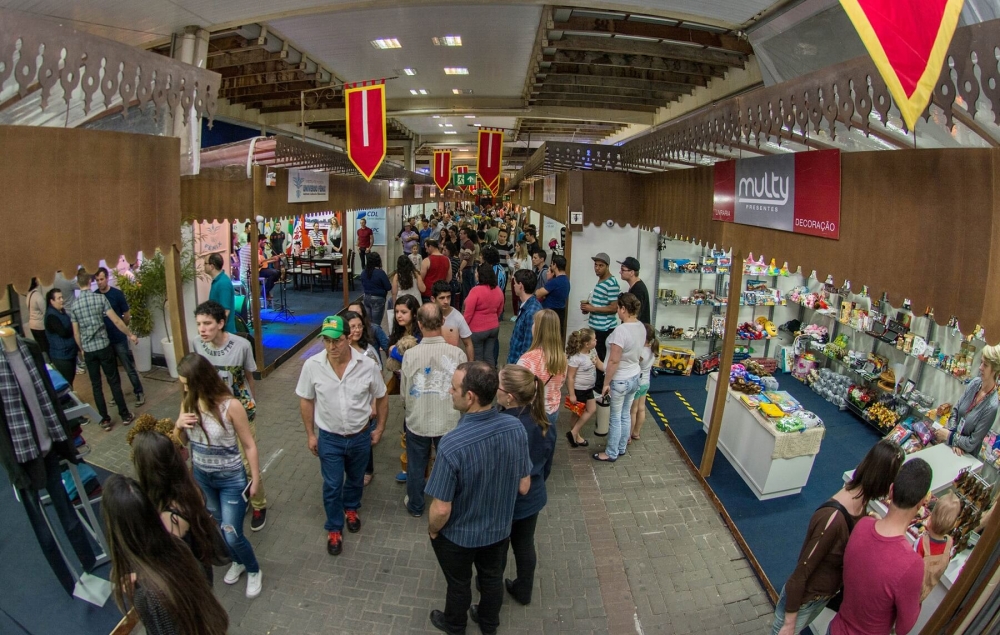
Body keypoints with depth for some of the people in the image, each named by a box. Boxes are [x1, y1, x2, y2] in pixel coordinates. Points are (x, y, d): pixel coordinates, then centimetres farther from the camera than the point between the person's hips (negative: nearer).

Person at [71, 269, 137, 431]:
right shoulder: (100, 298, -8)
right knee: (114, 381, 7)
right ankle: (125, 415, 13)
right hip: (104, 346, -2)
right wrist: (130, 335, 2)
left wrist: (81, 349, 19)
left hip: (88, 350, 2)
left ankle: (105, 420, 13)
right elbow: (116, 321, -11)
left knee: (96, 385, 9)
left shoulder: (74, 305, 0)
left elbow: (76, 333, 5)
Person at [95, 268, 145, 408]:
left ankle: (139, 393, 11)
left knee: (129, 368, 1)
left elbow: (127, 316, -1)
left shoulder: (117, 294, -8)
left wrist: (117, 328, 8)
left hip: (119, 339, -3)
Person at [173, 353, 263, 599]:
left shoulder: (230, 405, -26)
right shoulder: (188, 404, -9)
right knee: (219, 524, 23)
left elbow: (249, 445, -16)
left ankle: (253, 571, 29)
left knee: (232, 535, 1)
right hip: (201, 476, 6)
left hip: (231, 479, -5)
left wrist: (255, 478, -10)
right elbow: (182, 442, 5)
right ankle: (237, 562, 49)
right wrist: (179, 425, -17)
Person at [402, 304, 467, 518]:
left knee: (416, 466, 21)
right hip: (448, 422, 0)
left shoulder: (410, 354, -19)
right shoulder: (457, 353, -20)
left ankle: (415, 506, 42)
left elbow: (404, 393, -7)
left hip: (417, 422, 0)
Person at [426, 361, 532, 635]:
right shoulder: (516, 428, -22)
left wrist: (432, 530, -5)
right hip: (499, 528, 4)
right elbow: (524, 486, -8)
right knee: (492, 578, 30)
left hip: (459, 535, -4)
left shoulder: (452, 445, -37)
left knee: (459, 584, 26)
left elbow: (441, 510, -27)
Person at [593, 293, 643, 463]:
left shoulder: (621, 330, -27)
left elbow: (614, 361, -25)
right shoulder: (641, 327, -1)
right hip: (635, 378, 8)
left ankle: (611, 453, 21)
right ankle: (621, 448, 36)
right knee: (625, 415, 21)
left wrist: (606, 383, -15)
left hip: (620, 380, -8)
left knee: (615, 418, 7)